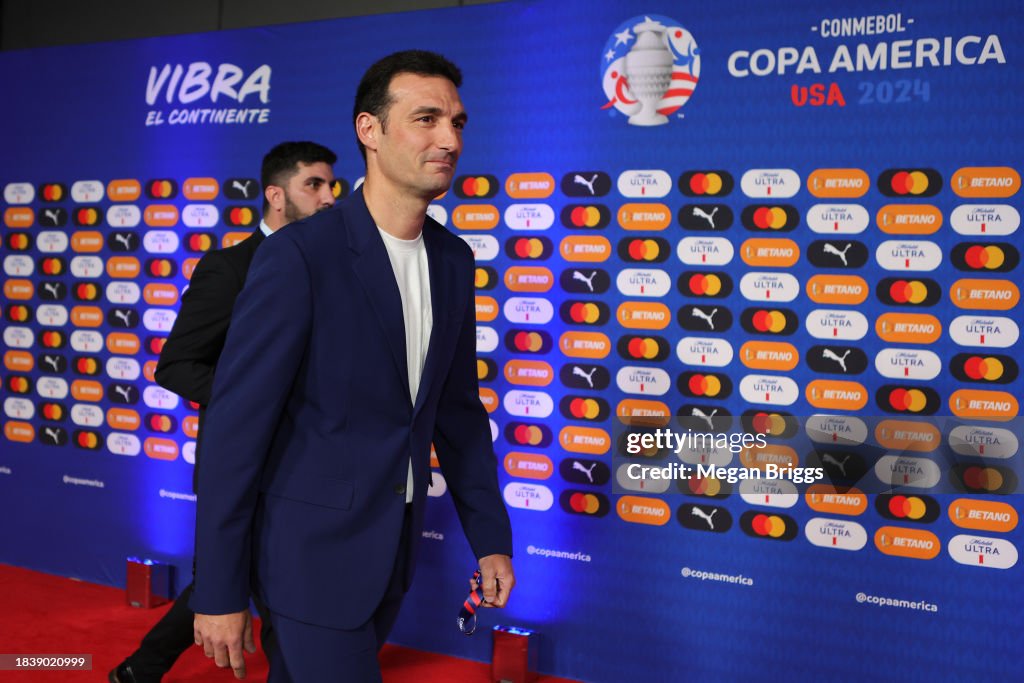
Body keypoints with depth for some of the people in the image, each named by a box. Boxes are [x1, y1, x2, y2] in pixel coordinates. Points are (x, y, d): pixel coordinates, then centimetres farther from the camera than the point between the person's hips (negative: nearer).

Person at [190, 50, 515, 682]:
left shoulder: (453, 260, 2)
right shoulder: (300, 256, -18)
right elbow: (236, 424, -16)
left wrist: (491, 537, 9)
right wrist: (218, 592, -14)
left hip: (395, 547, 6)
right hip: (315, 549, -6)